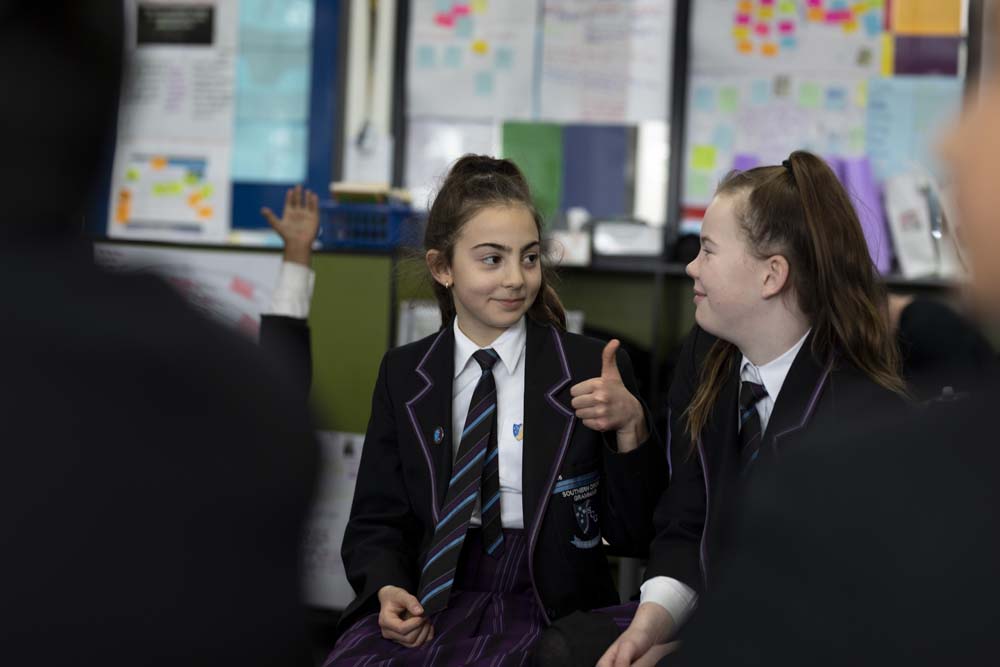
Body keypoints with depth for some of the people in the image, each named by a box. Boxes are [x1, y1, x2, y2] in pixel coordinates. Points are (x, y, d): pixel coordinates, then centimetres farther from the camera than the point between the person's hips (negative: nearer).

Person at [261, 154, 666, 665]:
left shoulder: (593, 370, 0)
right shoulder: (403, 374, 8)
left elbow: (634, 537, -1)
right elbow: (376, 520, 11)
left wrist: (630, 427, -17)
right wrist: (388, 590, -11)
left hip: (548, 609, -2)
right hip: (428, 601, 2)